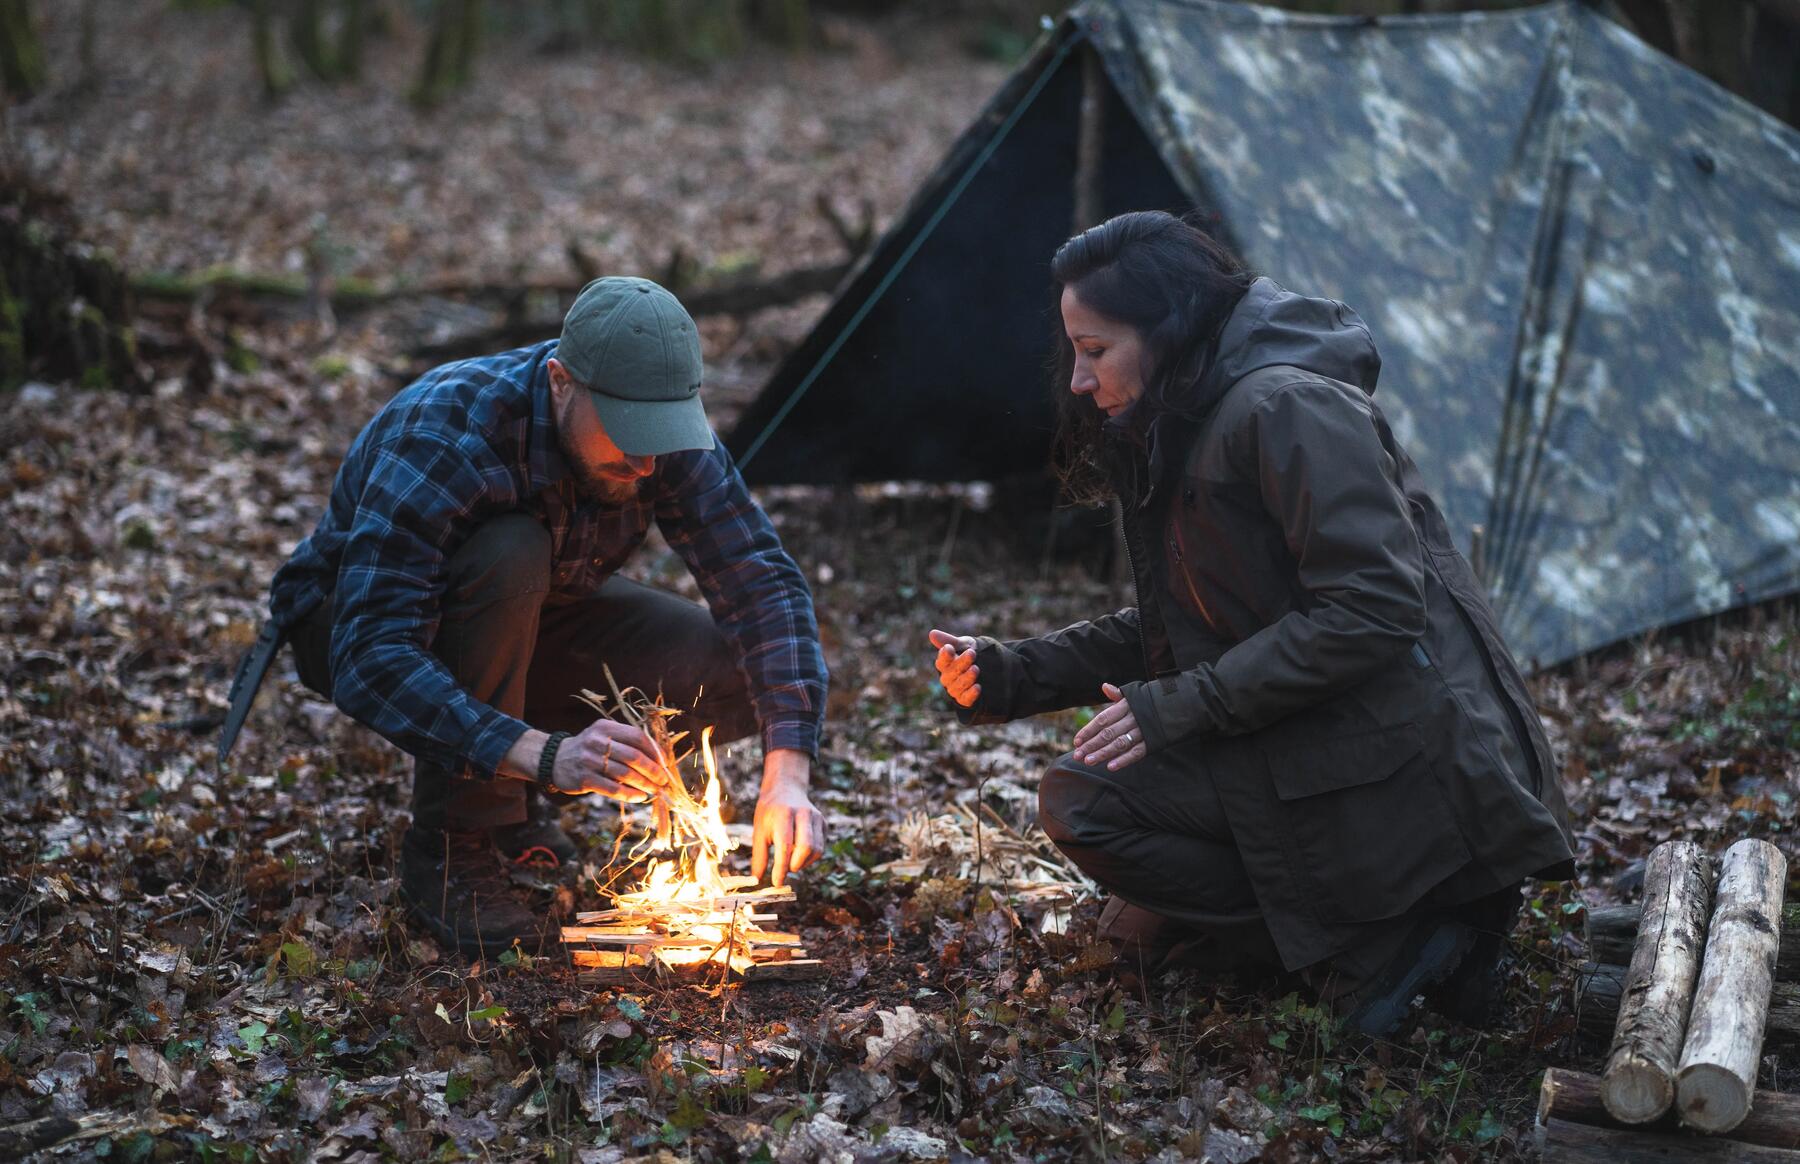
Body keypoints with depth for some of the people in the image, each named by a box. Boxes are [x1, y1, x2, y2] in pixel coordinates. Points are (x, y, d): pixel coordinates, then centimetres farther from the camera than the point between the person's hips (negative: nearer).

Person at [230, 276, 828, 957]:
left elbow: (764, 583, -19)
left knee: (740, 673, -17)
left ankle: (515, 799, 4)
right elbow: (369, 659, -44)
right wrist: (544, 753, -56)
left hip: (523, 627, 5)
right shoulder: (442, 437, -37)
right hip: (348, 625, -5)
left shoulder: (662, 432, -21)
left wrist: (787, 773, -33)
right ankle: (450, 847, -21)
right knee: (507, 554, -38)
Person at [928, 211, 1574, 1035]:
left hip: (1398, 770, -10)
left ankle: (1372, 950, -14)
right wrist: (1013, 676, 7)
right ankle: (1412, 916, 8)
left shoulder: (1288, 410, -19)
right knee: (1148, 934, 18)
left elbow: (1370, 612, -25)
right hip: (1318, 747, 10)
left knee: (1083, 800, -17)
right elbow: (1169, 629, 18)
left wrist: (1179, 707, -21)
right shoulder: (1180, 433, 12)